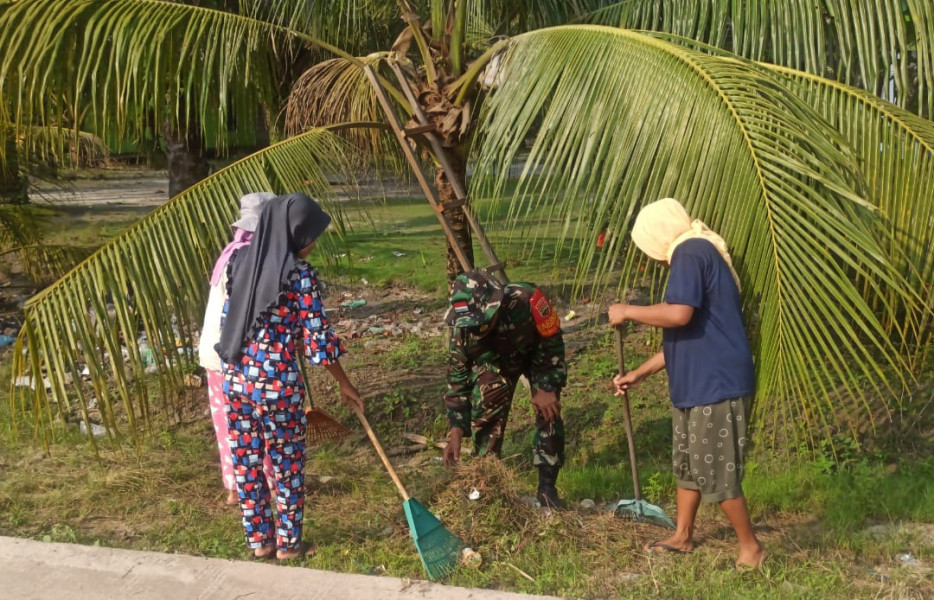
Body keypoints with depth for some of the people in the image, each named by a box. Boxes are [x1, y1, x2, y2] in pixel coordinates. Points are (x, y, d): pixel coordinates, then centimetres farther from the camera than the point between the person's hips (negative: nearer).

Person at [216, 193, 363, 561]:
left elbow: (228, 321, 12)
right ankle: (288, 544, 22)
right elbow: (317, 336, -12)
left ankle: (259, 540, 27)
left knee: (246, 462, 14)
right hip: (277, 381, -6)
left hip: (235, 378, 6)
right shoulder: (298, 273, -13)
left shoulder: (242, 262, 5)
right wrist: (344, 384, -2)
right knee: (287, 464, 10)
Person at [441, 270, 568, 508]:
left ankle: (547, 488, -2)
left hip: (537, 353, -2)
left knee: (548, 413, -13)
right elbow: (457, 378, -19)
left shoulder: (526, 301, -44)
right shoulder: (462, 330, -34)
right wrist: (457, 430, -23)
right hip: (495, 361, 2)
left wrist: (547, 387, -27)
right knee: (485, 414, -10)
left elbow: (553, 342, -24)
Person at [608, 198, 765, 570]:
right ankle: (682, 536, 33)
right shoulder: (695, 254, 19)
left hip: (716, 384, -11)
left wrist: (628, 312, -14)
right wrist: (640, 373, 22)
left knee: (717, 472, -1)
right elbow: (683, 337, 22)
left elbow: (679, 315, -29)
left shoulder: (690, 251, -13)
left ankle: (751, 548, 13)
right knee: (688, 463, 20)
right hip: (698, 383, 11)